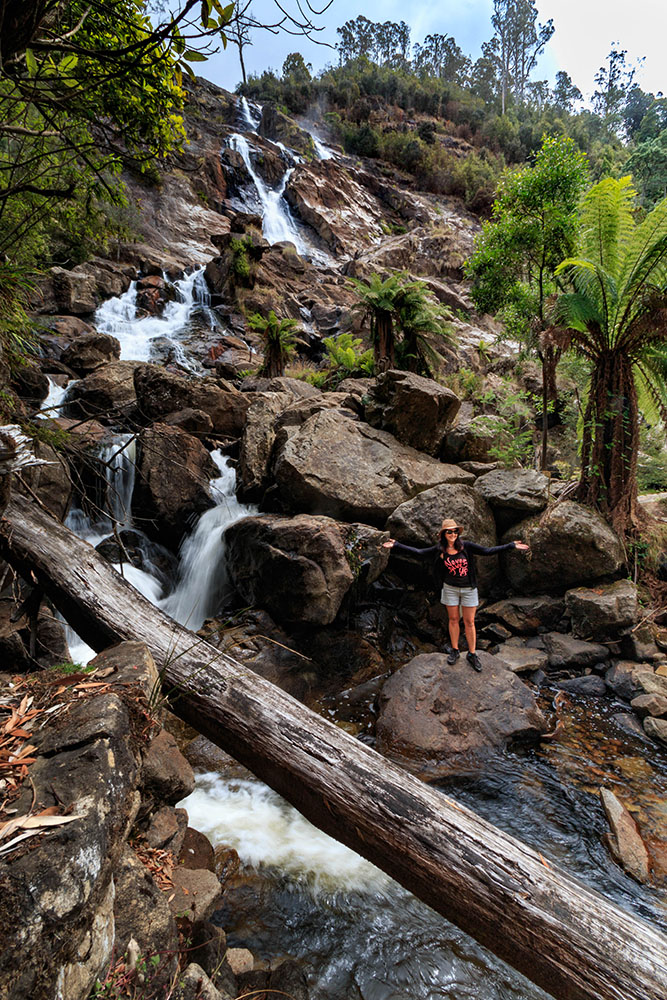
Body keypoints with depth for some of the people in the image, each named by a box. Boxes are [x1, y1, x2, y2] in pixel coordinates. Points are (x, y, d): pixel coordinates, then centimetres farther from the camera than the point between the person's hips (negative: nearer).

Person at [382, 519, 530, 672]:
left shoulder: (466, 546, -10)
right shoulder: (439, 549, -6)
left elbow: (488, 551, -10)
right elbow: (419, 553, -4)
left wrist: (512, 545, -15)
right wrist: (396, 545, -8)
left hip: (468, 589, -1)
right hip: (450, 589, 1)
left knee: (469, 622, 6)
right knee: (453, 619, 12)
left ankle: (472, 654, 18)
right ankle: (455, 650, 28)